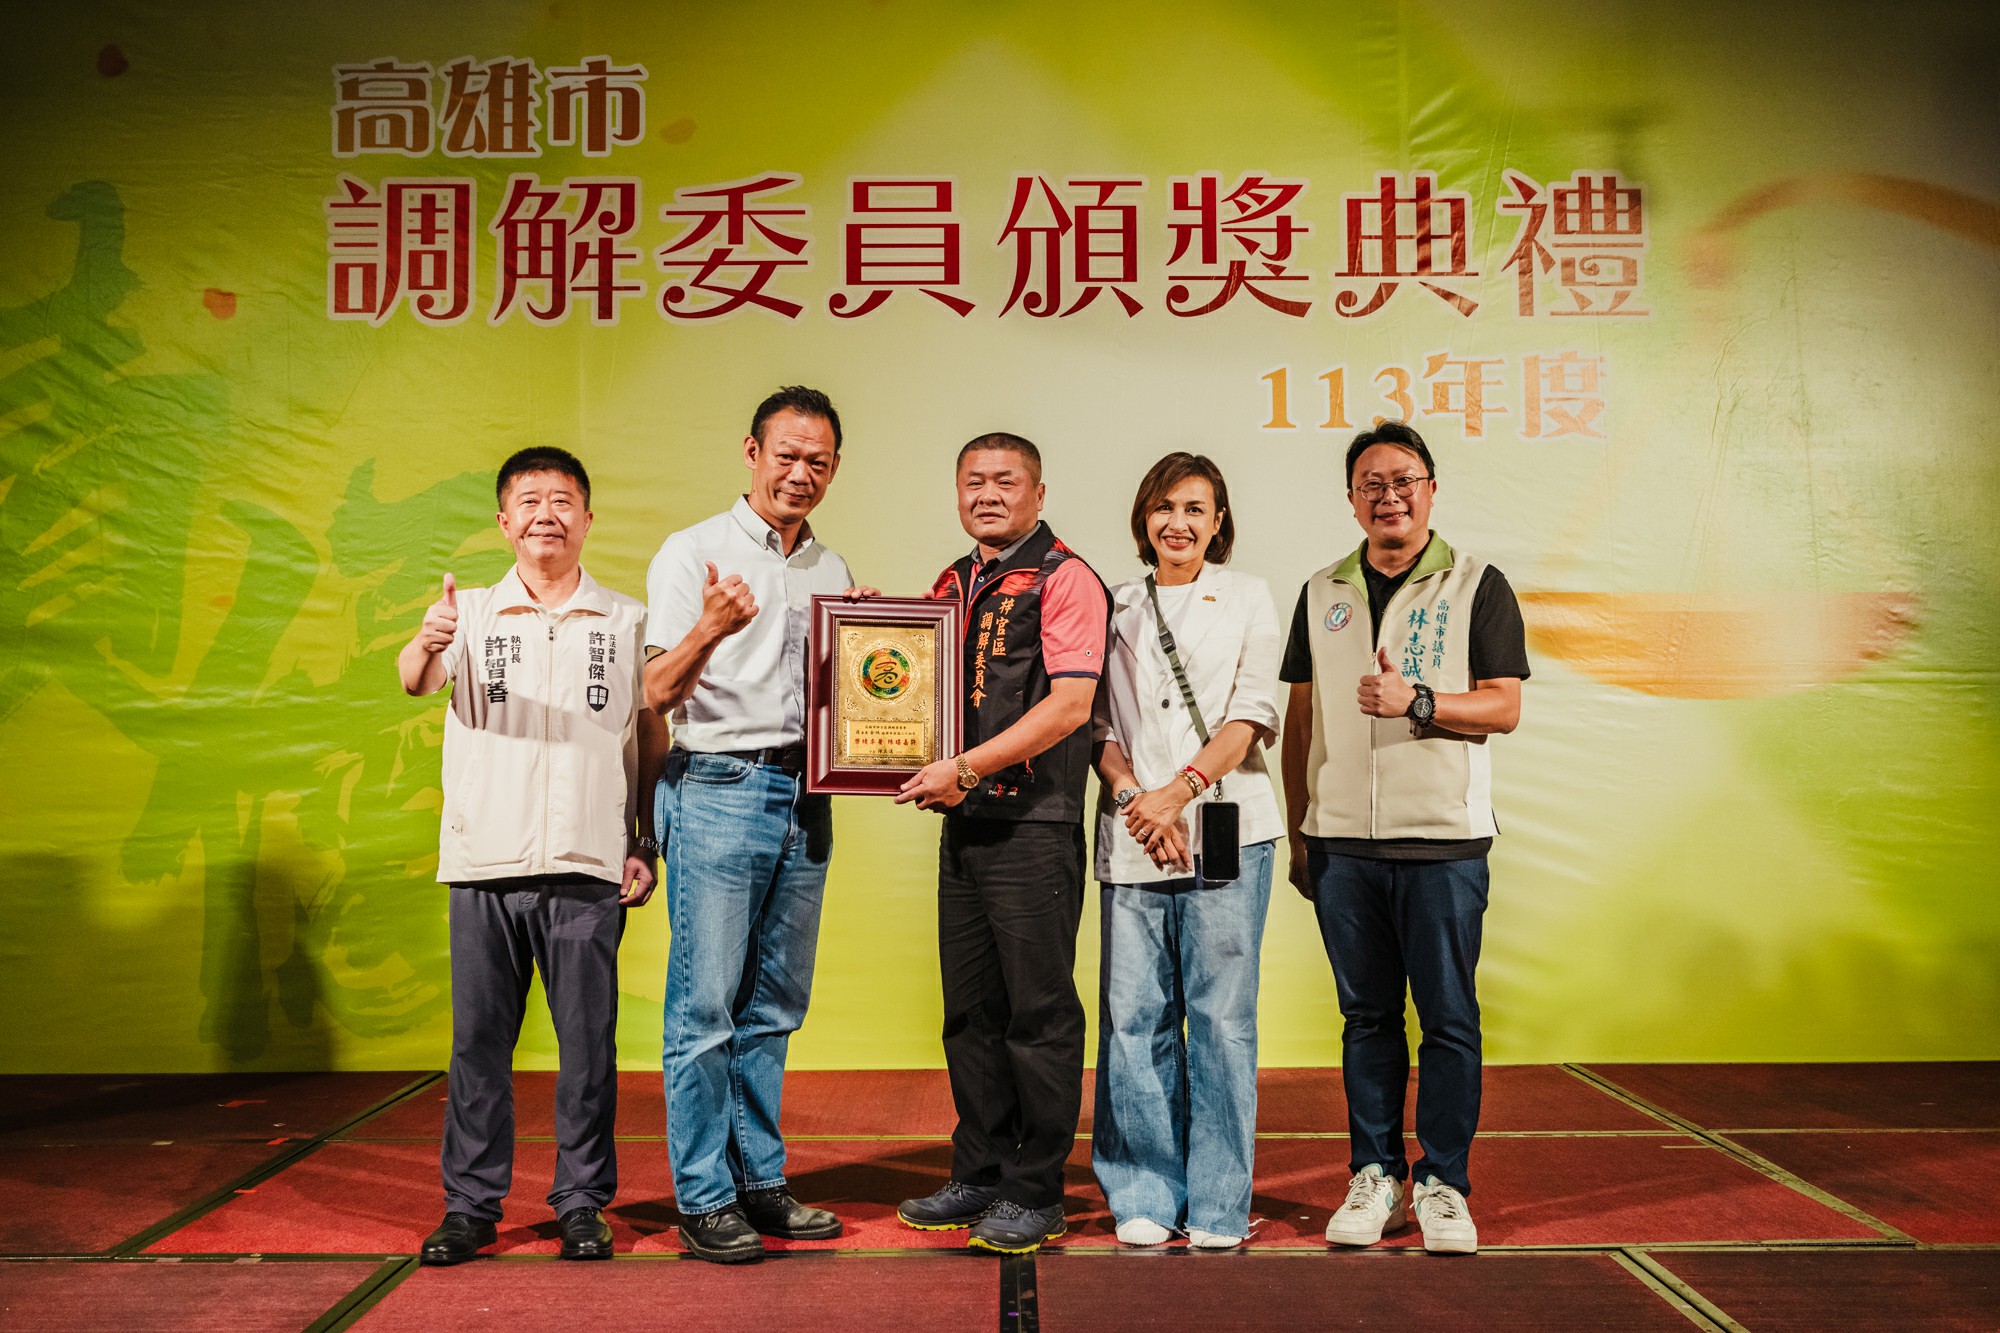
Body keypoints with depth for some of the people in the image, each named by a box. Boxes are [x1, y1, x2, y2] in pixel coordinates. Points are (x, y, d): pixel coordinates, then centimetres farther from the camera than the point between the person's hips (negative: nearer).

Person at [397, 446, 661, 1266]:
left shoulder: (626, 623, 9)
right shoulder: (470, 614, 8)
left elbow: (652, 740, 11)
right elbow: (415, 680, -10)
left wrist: (646, 846, 5)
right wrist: (427, 646, -34)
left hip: (588, 865, 0)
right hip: (485, 861, 1)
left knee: (588, 1042, 3)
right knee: (478, 1039, 5)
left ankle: (582, 1202, 15)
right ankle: (470, 1204, 18)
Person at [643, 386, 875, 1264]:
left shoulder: (833, 571, 16)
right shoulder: (692, 553, -1)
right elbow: (658, 693, -8)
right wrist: (708, 630, -27)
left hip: (804, 796, 6)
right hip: (719, 789, -5)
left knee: (773, 1005, 11)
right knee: (705, 1005, -4)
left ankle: (760, 1181, 21)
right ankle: (703, 1197, 6)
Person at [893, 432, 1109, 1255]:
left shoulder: (1063, 579, -7)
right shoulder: (952, 585, 17)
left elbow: (1069, 702, -16)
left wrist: (966, 768, -19)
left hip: (1034, 824, -7)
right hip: (964, 823, 8)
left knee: (1039, 1012, 0)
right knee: (970, 1011, 13)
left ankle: (1036, 1194, 11)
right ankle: (979, 1175, 25)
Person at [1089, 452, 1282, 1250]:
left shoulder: (1247, 598, 11)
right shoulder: (1118, 607, 15)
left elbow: (1252, 714, 1)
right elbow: (1097, 720, 9)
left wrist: (1178, 791, -11)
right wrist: (1133, 796, -9)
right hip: (1131, 837, 2)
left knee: (1222, 1017, -2)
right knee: (1135, 1017, 1)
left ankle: (1218, 1204, 8)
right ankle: (1145, 1198, 12)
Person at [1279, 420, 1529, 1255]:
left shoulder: (1477, 587, 3)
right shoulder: (1322, 595, 13)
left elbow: (1503, 708, -3)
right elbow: (1299, 720, 14)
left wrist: (1415, 700, -19)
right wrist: (1296, 833, 10)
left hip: (1444, 840, -3)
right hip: (1342, 841, 3)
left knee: (1449, 1018, 2)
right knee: (1367, 1016, 9)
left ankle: (1442, 1184, 13)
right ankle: (1374, 1177, 18)